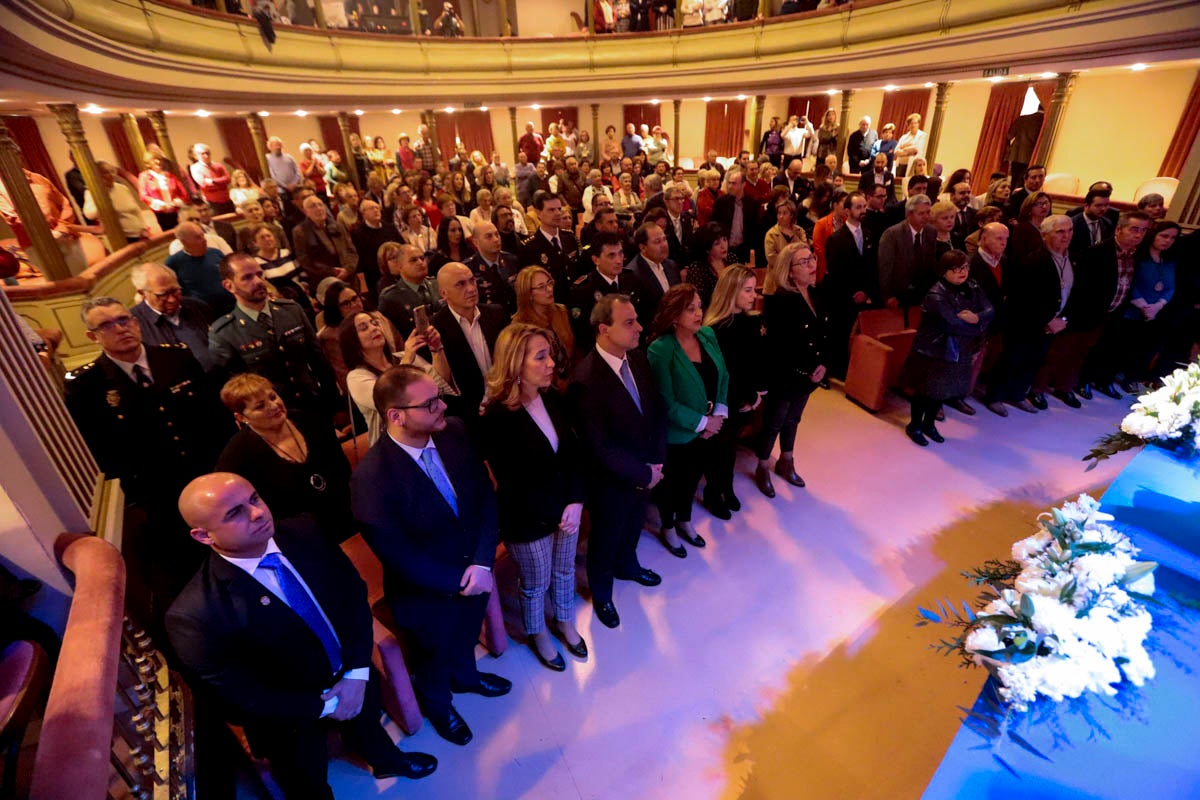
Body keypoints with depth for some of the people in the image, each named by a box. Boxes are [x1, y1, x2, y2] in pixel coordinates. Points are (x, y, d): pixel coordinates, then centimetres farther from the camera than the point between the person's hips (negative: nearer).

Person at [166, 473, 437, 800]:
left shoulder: (305, 533, -22)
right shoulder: (196, 614, -33)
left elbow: (354, 591, -11)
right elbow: (235, 698, -22)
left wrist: (357, 672, -17)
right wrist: (322, 707, -16)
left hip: (354, 678, 4)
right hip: (294, 723, -4)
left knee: (366, 727, 35)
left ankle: (387, 761, 68)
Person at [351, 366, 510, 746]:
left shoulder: (455, 433, -18)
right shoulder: (371, 477, -33)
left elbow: (485, 496, -11)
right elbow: (397, 554, -23)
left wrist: (482, 562, -20)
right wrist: (457, 582, -17)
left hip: (475, 573, 4)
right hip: (426, 595, -4)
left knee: (465, 638, 34)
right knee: (433, 660, 28)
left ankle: (465, 675, 68)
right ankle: (437, 704, 61)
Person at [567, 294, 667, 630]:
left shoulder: (639, 359, -7)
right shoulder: (585, 380, -30)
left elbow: (658, 410, 0)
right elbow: (600, 447, -27)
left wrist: (655, 463, -9)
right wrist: (642, 474, -19)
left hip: (647, 472, 6)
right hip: (611, 482, -6)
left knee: (632, 527, 31)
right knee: (606, 538, 20)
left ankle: (627, 565, 62)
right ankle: (601, 592, 48)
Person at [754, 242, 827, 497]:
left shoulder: (816, 295, 2)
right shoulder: (779, 301, -23)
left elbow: (824, 334, 7)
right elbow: (778, 347, -24)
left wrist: (823, 364, -7)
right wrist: (803, 371, -16)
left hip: (809, 376, 7)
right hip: (782, 377, -7)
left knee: (793, 420, 23)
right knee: (772, 424, 9)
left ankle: (786, 462, 43)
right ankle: (762, 469, 29)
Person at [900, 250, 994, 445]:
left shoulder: (973, 288, 2)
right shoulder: (936, 296, -22)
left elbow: (989, 311, -5)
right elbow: (954, 324, -28)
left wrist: (976, 318, -27)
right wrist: (977, 327, -12)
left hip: (957, 352, 7)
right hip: (931, 351, -7)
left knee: (942, 390, 18)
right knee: (925, 391, 7)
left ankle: (929, 424, 35)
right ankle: (914, 425, 25)